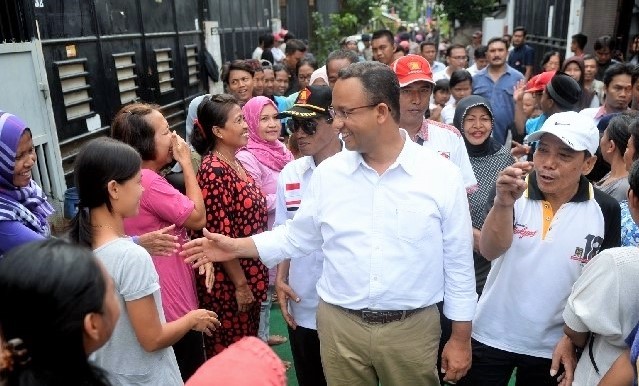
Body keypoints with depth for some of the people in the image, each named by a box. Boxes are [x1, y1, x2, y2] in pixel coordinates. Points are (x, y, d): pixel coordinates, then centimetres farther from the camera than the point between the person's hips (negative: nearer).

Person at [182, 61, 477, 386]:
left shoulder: (442, 176, -9)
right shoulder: (327, 173, -3)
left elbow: (458, 263, -4)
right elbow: (297, 237, 7)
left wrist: (460, 339, 0)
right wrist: (235, 247, -1)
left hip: (412, 329, -1)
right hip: (339, 326, 2)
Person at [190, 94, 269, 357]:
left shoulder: (235, 163, 7)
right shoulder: (214, 171, -21)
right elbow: (221, 237, -22)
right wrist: (240, 283, -17)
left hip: (249, 275, 9)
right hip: (229, 282, -9)